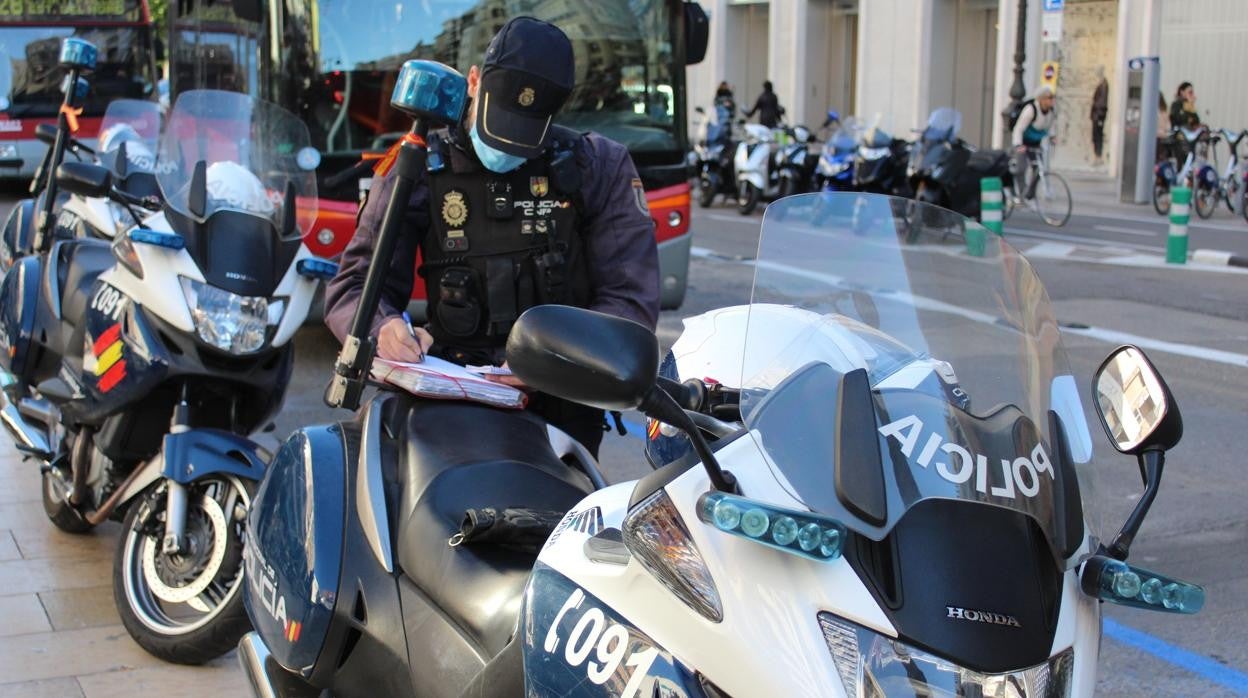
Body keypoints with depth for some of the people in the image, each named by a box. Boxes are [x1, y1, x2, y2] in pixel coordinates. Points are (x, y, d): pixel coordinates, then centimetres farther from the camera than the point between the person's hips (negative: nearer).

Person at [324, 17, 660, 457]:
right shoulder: (422, 169, 6)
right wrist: (383, 328, -19)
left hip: (560, 406, -1)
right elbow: (355, 285, 6)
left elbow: (631, 300, -1)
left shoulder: (599, 167, 5)